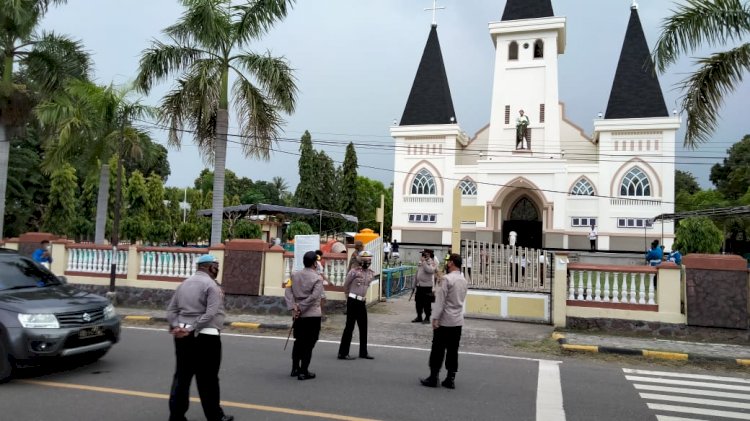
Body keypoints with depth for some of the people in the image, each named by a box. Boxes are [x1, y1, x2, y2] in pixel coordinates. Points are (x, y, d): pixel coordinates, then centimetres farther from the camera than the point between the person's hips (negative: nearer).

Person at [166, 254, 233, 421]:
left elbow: (171, 310, 10)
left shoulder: (184, 283, 14)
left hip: (183, 336, 7)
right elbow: (211, 314, -21)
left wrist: (176, 327, -3)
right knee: (208, 379, 4)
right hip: (205, 336, -7)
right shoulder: (211, 285, -10)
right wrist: (192, 329, -18)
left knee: (182, 376, 12)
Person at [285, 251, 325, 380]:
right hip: (313, 315, -5)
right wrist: (301, 308, -13)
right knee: (309, 344, 4)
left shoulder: (295, 275, 4)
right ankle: (303, 372, 6)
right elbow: (314, 297, -19)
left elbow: (288, 292, -4)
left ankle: (295, 368, 25)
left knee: (298, 342, 18)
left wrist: (293, 308, -9)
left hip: (298, 315, 5)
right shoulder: (317, 278, -11)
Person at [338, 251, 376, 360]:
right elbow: (346, 286, -2)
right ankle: (343, 353, 4)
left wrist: (366, 298, 14)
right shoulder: (354, 271, -11)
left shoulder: (371, 273, 7)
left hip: (362, 302, 7)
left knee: (363, 327, 12)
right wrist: (349, 296, 7)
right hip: (353, 301, -6)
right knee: (349, 327, -3)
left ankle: (363, 352, 24)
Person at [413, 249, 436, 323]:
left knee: (427, 303, -2)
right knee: (418, 302, 10)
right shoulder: (420, 262, 14)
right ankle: (419, 317, 21)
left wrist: (423, 261, -21)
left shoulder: (432, 262, -6)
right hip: (419, 285, 7)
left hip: (427, 286, -7)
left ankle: (427, 318, 8)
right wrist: (415, 284, 20)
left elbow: (429, 270, -27)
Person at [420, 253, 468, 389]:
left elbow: (440, 300, -18)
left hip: (445, 321, -7)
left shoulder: (446, 279, -16)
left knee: (438, 350, 3)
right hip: (458, 321, 7)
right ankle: (450, 379, 13)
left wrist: (435, 318, -14)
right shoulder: (463, 280, 8)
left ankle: (433, 377, 9)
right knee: (453, 350, 10)